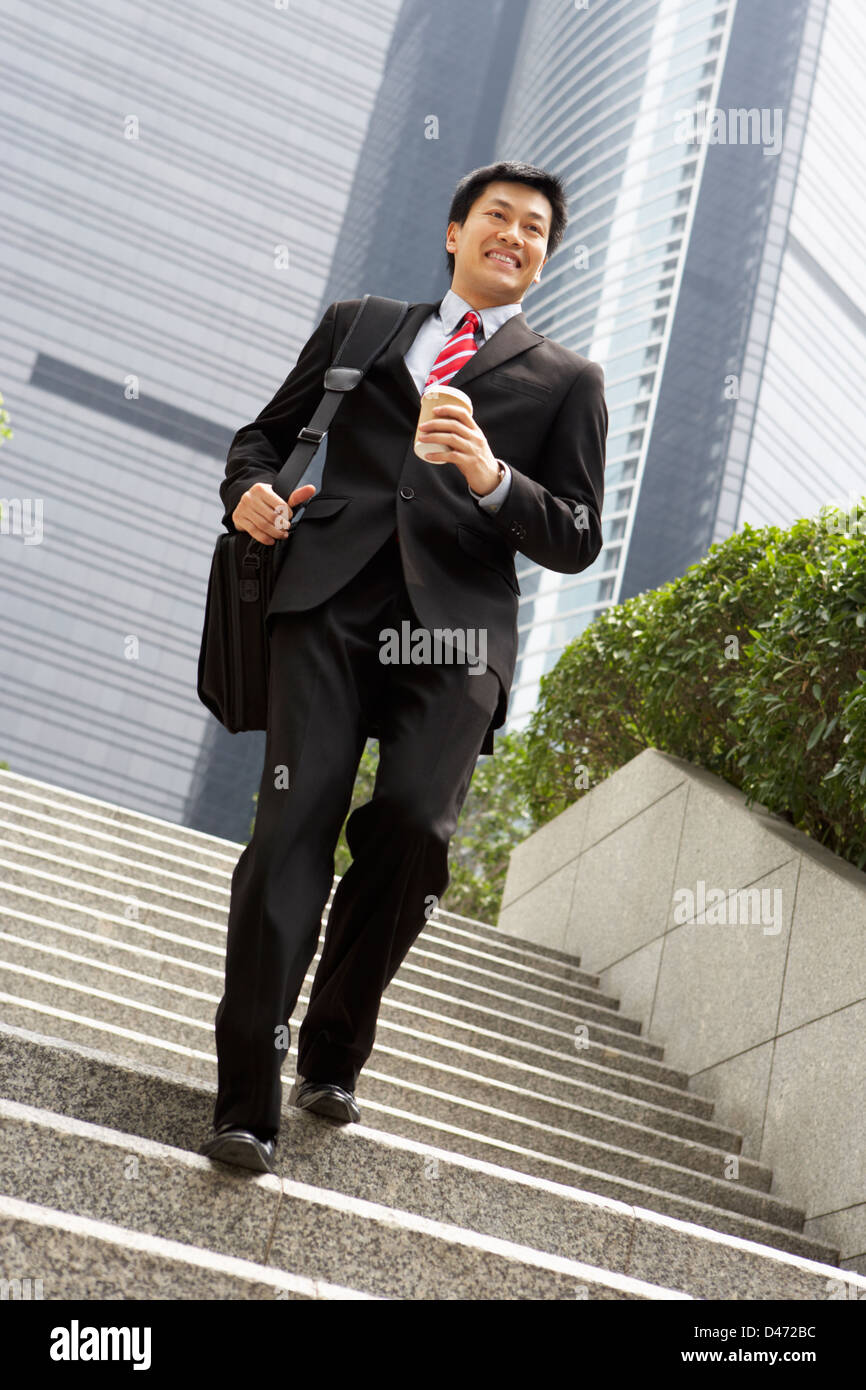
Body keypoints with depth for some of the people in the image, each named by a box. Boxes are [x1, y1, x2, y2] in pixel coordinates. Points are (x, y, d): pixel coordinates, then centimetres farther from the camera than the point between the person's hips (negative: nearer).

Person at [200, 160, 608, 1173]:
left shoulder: (567, 381, 20)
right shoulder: (356, 326, 25)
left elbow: (576, 543, 12)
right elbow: (264, 434, 28)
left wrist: (492, 478, -6)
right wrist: (251, 490, 4)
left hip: (456, 629, 0)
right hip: (330, 603, 1)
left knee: (411, 828, -18)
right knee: (293, 824, -14)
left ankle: (333, 1053, 6)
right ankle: (247, 1101, -11)